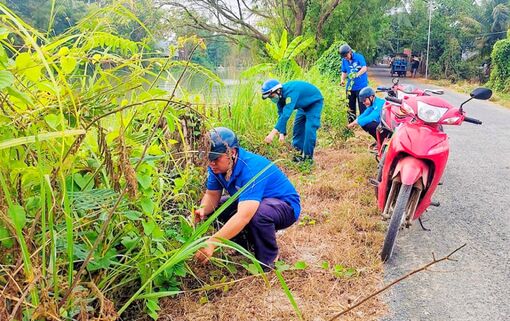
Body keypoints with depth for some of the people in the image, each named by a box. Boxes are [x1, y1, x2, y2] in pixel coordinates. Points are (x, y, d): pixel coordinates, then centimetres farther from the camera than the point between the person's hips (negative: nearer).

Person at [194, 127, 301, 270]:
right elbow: (212, 195, -6)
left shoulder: (251, 169, -36)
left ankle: (267, 260, -12)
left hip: (285, 206, -8)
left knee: (258, 212, -40)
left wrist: (212, 242, -52)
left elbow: (243, 216, -46)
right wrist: (202, 210, -30)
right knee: (211, 208, -3)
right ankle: (245, 245, 15)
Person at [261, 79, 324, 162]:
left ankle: (307, 156, -7)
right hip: (304, 105, 8)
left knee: (309, 129, -16)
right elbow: (281, 115, -9)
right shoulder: (279, 96, -14)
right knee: (297, 127, 8)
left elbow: (286, 114, -47)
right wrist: (282, 133, -20)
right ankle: (298, 151, 20)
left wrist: (272, 133, -52)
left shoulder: (290, 92, -40)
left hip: (315, 102, -8)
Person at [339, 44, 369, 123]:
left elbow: (364, 68, -22)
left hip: (361, 86, -5)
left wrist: (356, 75, -35)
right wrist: (342, 80, -5)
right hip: (350, 86, 5)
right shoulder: (344, 60, 5)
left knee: (362, 106, -3)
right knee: (351, 105, 12)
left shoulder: (359, 57, -11)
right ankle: (351, 122, 23)